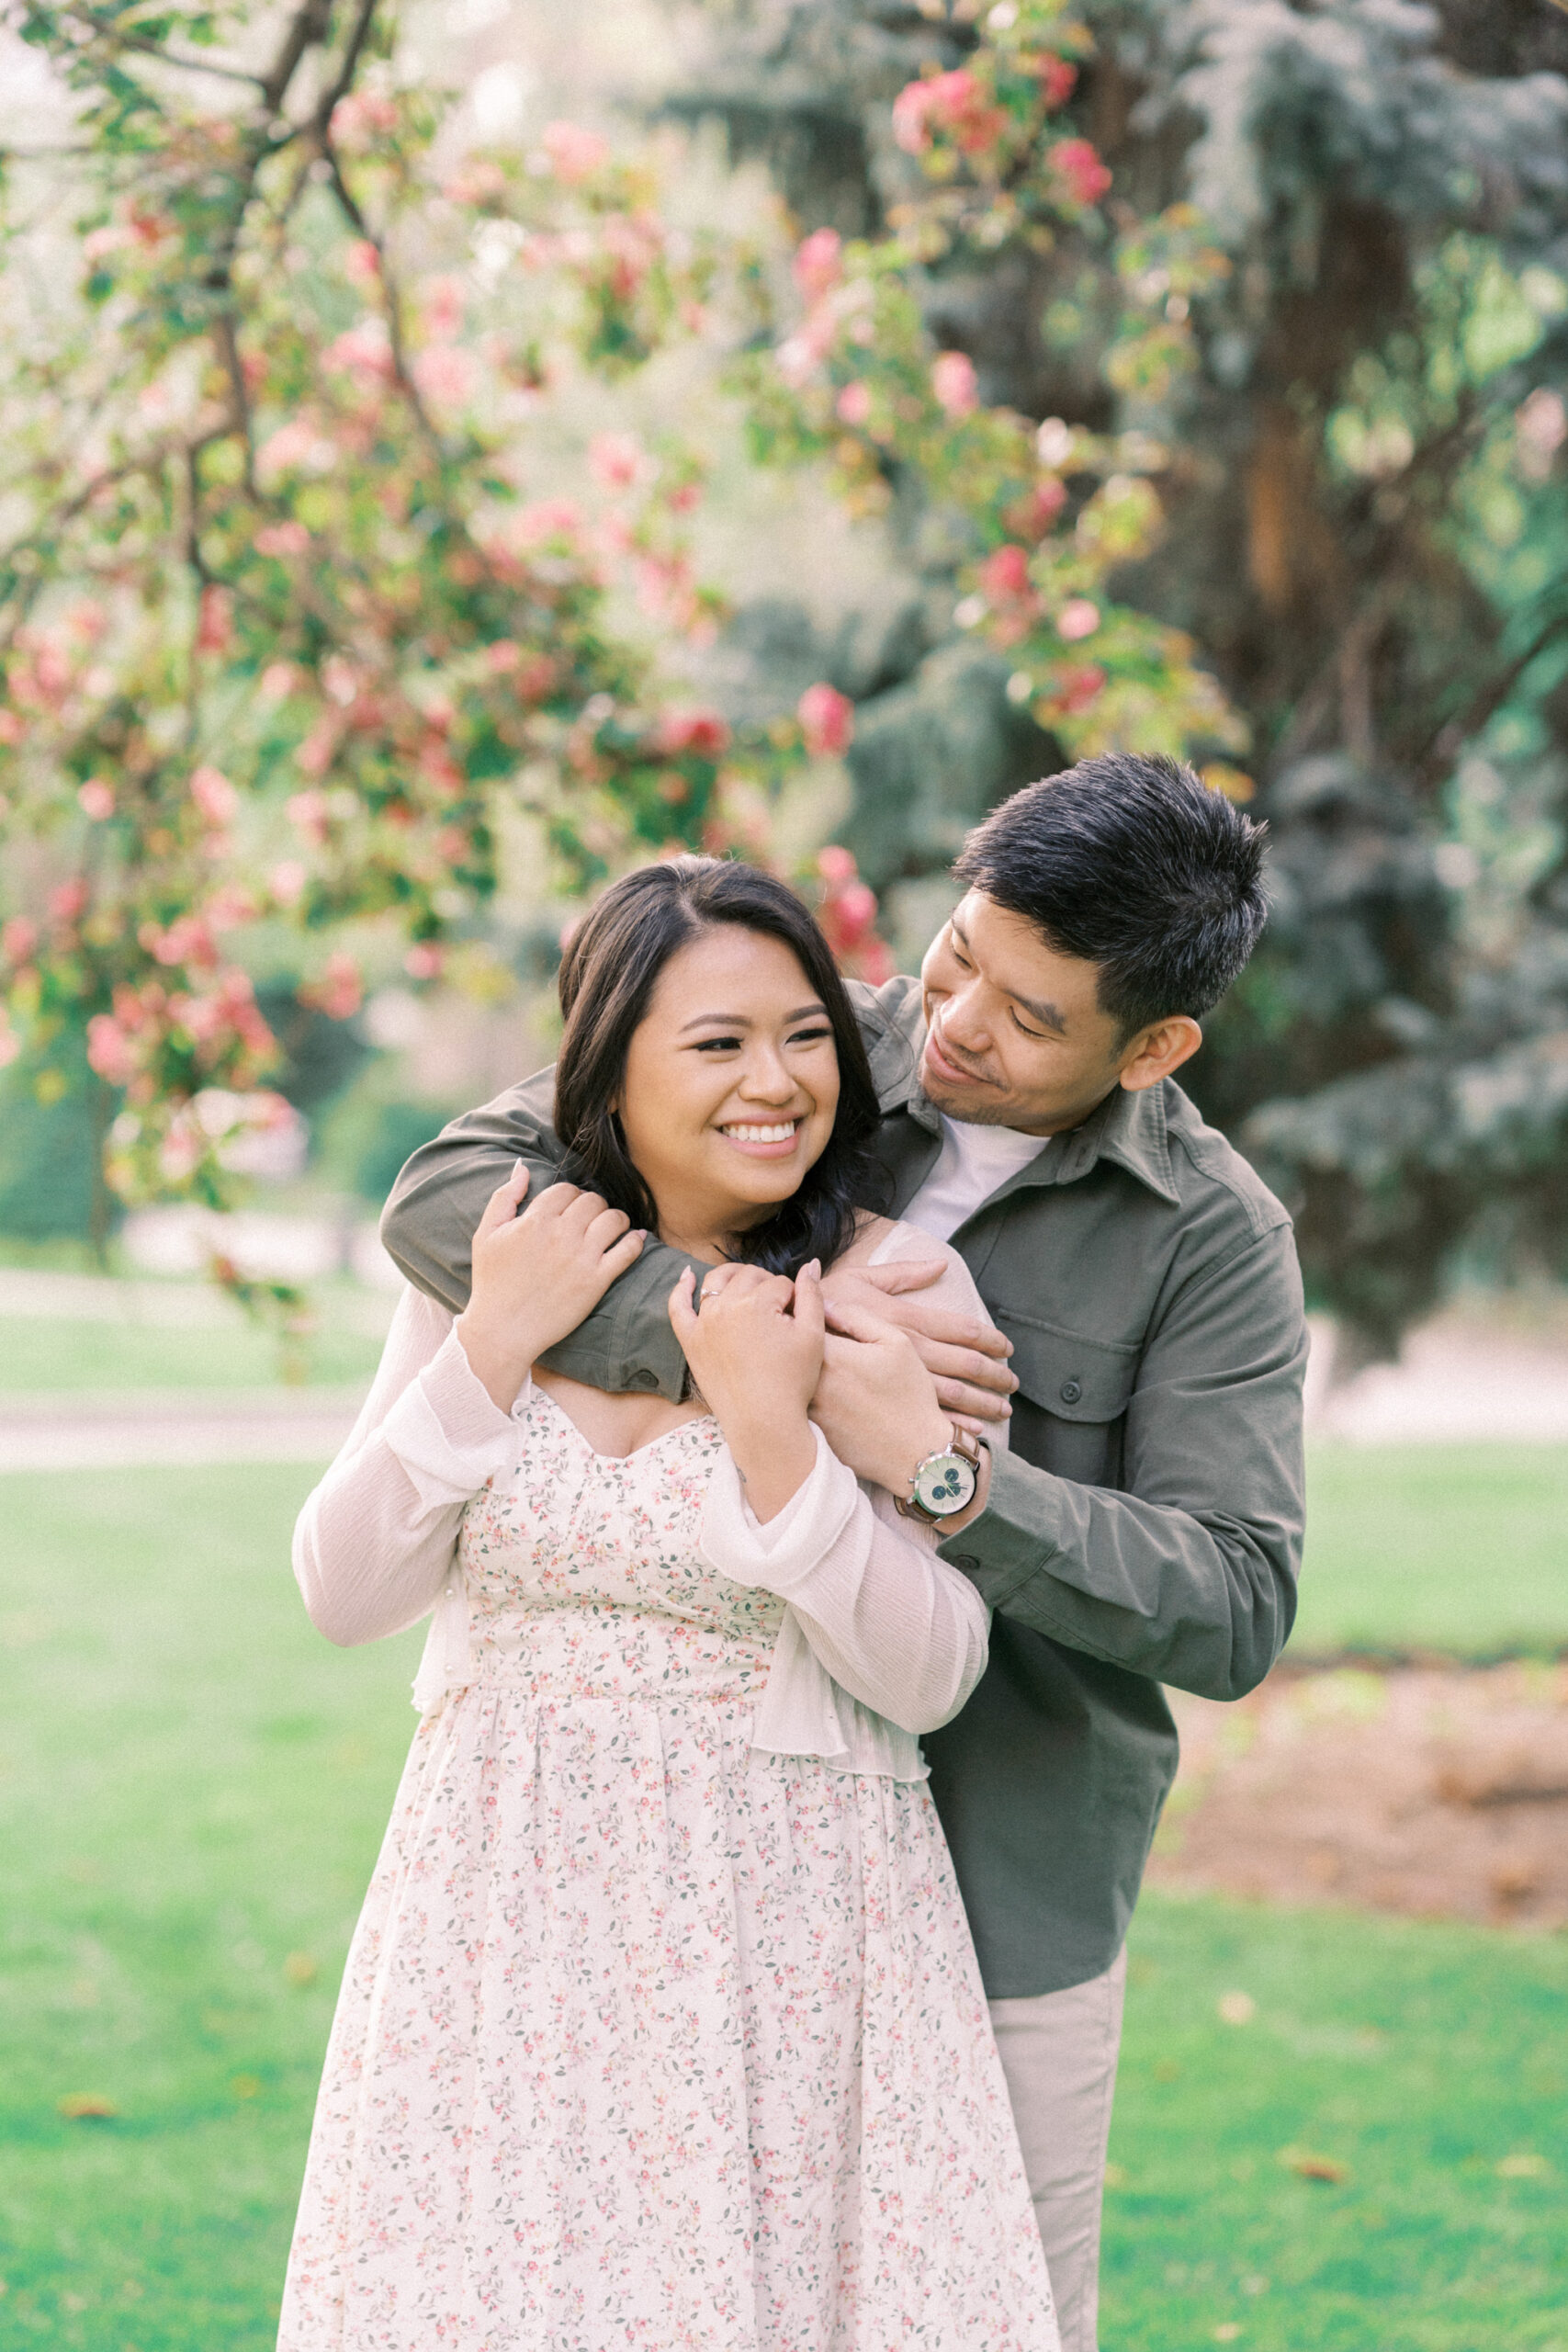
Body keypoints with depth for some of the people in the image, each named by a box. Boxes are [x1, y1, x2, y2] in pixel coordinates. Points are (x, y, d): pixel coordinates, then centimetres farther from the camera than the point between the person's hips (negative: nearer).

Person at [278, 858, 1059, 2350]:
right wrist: (492, 1347, -12)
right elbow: (343, 1594, -2)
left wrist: (772, 1430, -22)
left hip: (785, 1928, -2)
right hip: (507, 1907, 3)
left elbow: (928, 1678, -12)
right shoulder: (492, 1254, 1)